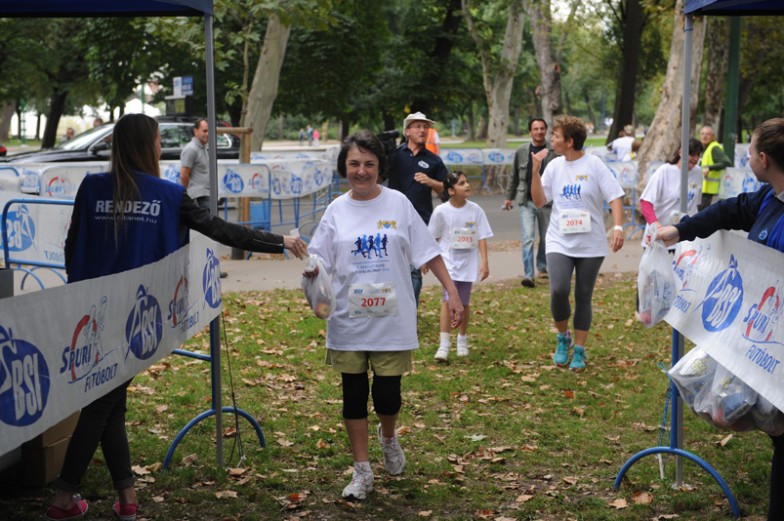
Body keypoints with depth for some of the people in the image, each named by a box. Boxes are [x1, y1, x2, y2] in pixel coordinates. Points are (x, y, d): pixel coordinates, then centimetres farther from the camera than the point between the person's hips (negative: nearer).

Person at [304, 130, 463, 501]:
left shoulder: (398, 204, -1)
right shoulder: (337, 211, 1)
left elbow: (428, 252, 2)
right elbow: (318, 265, 2)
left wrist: (452, 293, -3)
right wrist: (308, 268, -21)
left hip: (392, 321, -1)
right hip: (348, 323, 1)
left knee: (387, 394, 1)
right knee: (354, 394, 7)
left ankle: (388, 437, 37)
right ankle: (362, 472, 20)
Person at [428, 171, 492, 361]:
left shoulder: (475, 210, -6)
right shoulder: (441, 211, -10)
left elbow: (481, 238, -3)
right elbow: (433, 238, 2)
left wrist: (484, 262, -9)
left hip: (468, 263, 2)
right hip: (448, 261, -2)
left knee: (464, 303, 11)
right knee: (448, 300, -15)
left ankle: (462, 340, 31)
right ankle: (443, 345, -15)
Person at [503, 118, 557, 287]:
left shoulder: (555, 151, -4)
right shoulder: (521, 152, 4)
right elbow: (514, 176, 13)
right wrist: (509, 197, 16)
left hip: (547, 202, 0)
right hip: (526, 202, 0)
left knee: (545, 238, 13)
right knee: (528, 238, -10)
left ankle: (542, 267, 36)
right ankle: (528, 275, -12)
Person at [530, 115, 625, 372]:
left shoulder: (594, 165, -6)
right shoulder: (554, 166, 5)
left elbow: (615, 197, -7)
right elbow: (539, 201, 5)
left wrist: (618, 227, -20)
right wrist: (535, 171, -6)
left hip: (591, 244, -2)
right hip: (560, 242, 2)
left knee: (583, 297, 5)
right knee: (558, 291, -16)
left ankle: (579, 351, 19)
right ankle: (563, 337, 10)